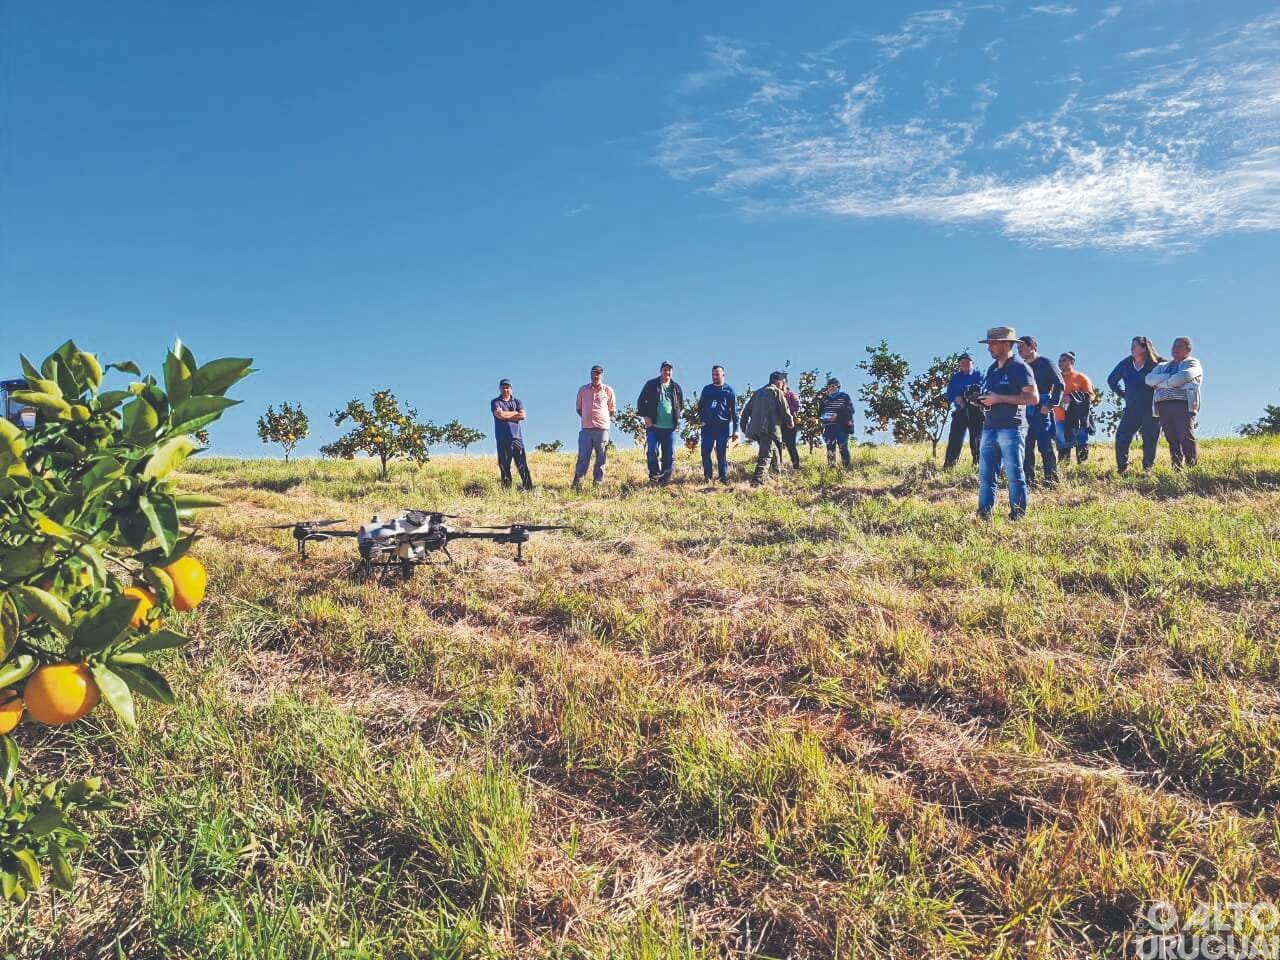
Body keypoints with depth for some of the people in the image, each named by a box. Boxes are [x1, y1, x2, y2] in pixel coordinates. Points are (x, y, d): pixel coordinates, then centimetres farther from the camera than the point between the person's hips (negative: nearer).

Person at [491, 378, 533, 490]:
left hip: (517, 437, 1)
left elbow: (523, 416, -1)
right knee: (504, 466, -2)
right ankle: (506, 489, -1)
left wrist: (506, 415, -5)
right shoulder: (495, 402, 10)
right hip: (502, 439, -1)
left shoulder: (517, 402, 16)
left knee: (522, 464, -6)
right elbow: (499, 414, -10)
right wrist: (515, 413, -1)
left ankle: (528, 488, -9)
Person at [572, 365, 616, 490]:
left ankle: (598, 484, 8)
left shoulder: (608, 390, 6)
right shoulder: (582, 390, 9)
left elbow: (612, 410, 13)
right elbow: (578, 408, 17)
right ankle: (577, 484, -5)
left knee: (601, 459, 3)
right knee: (583, 457, -5)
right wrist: (586, 418, 7)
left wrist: (606, 419, 3)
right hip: (586, 429, 0)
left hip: (602, 429, 0)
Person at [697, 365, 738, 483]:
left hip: (723, 427, -2)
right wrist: (701, 418, 1)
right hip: (708, 426, 3)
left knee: (722, 453, 0)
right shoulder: (706, 389, 12)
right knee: (705, 452, -3)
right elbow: (700, 406, 20)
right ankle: (707, 477, 7)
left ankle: (723, 477, 8)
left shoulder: (729, 390, 4)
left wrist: (735, 429, -4)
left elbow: (734, 410, 2)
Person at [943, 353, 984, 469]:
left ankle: (977, 464, 5)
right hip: (960, 412, 2)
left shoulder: (978, 376, 9)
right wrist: (955, 398, -15)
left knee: (976, 440, 1)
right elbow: (949, 394, 7)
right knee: (955, 439, -5)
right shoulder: (955, 378, 15)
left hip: (976, 412, -1)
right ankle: (948, 466, -6)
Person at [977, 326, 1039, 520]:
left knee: (1015, 476, -3)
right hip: (989, 429, 7)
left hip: (1011, 429, -7)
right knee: (985, 475, 4)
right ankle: (983, 516, 8)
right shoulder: (992, 369, 19)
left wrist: (1000, 398, -16)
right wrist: (980, 400, 7)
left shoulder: (1019, 367, -5)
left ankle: (1017, 517, 2)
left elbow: (1033, 398, -13)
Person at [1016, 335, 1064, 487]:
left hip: (1042, 411, -6)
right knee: (1026, 447, 4)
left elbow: (1059, 384, -7)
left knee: (1046, 446, -6)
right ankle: (1028, 479, 8)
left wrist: (1051, 405, -14)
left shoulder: (1044, 363, -1)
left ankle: (1051, 479, -2)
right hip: (1025, 412, 6)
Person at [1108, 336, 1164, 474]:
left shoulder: (1155, 364, -6)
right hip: (1131, 410, 3)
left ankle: (1148, 470, 10)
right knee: (1121, 439, -9)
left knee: (1150, 443, 1)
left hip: (1151, 411, -3)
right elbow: (1112, 380, 21)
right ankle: (1122, 469, -2)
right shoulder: (1125, 364, 5)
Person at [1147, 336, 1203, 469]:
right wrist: (1170, 377, -4)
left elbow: (1183, 377, -10)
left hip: (1183, 405, -4)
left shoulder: (1192, 363, 11)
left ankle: (1192, 468, -14)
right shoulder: (1163, 366, 26)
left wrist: (1161, 383, 0)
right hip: (1163, 406, 4)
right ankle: (1177, 470, -4)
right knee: (1172, 440, -2)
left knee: (1186, 438, -13)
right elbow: (1149, 379, 7)